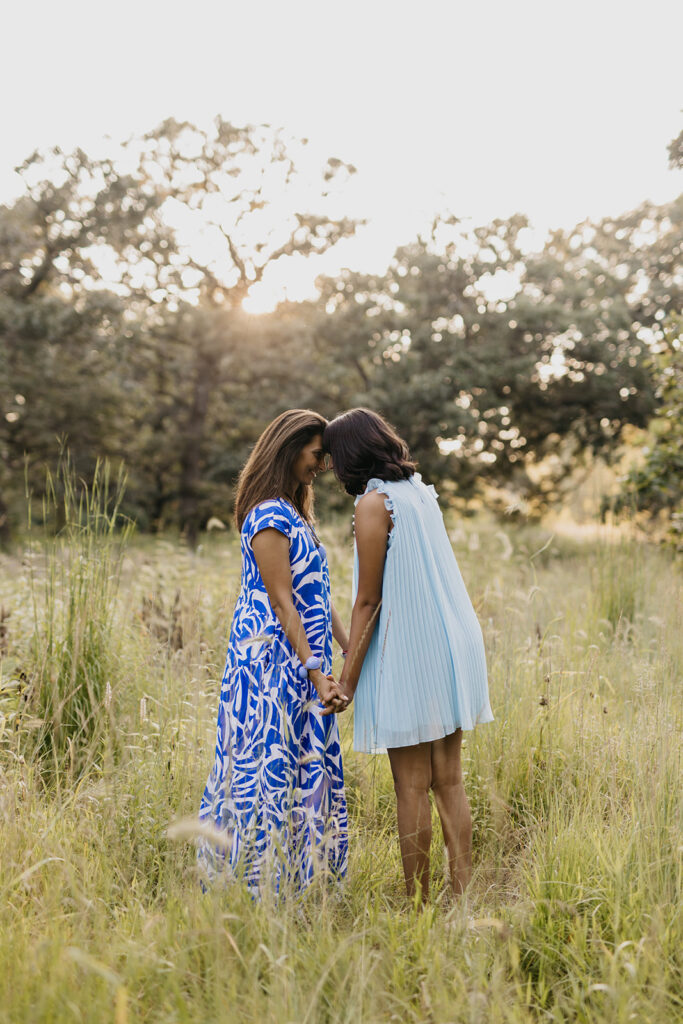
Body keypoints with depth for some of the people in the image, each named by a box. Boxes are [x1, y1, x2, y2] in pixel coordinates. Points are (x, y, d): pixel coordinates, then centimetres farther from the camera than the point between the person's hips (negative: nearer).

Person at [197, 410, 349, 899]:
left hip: (303, 662, 10)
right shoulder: (268, 518, -14)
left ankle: (304, 875, 22)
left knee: (310, 763, 12)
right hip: (272, 661, -10)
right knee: (274, 763, -4)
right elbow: (282, 603, -18)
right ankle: (264, 881, 6)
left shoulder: (295, 513, 16)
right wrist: (316, 673, -21)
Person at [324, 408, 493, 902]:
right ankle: (464, 896, 15)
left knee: (412, 787, 0)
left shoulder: (374, 503, -11)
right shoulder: (421, 491, 11)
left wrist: (347, 678, -9)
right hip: (451, 644, 8)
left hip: (407, 655, -7)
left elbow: (369, 601, -13)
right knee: (449, 781, 11)